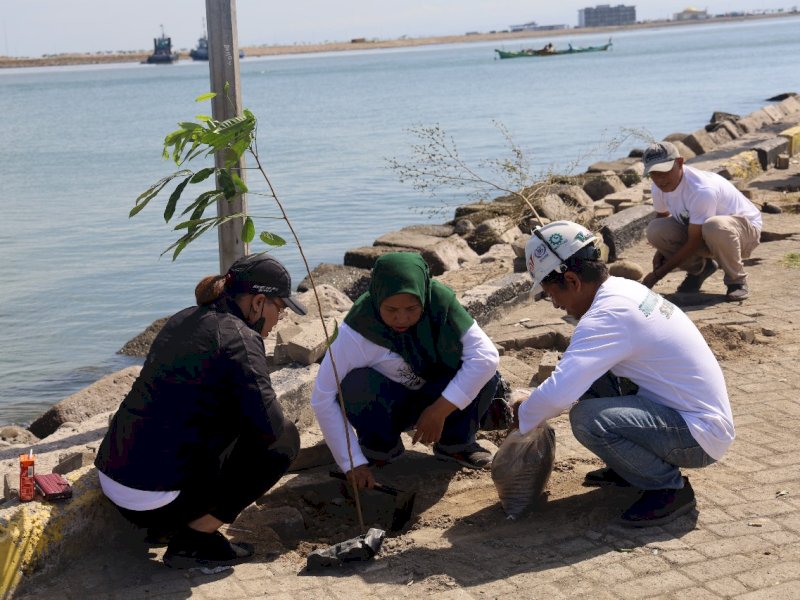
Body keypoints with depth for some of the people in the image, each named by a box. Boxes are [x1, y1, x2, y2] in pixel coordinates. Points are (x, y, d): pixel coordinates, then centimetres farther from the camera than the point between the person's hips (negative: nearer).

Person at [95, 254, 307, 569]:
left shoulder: (182, 320, 12)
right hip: (156, 499, -9)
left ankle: (167, 527, 17)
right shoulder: (239, 337, -13)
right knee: (285, 438, 1)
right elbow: (269, 426, -19)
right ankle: (195, 537, -1)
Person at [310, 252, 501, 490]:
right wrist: (353, 463, -30)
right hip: (384, 406, -1)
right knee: (355, 386, -35)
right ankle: (380, 449, -4)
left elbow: (487, 354, -30)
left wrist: (440, 410, -34)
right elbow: (322, 397, -28)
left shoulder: (440, 303, -24)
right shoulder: (360, 328, -29)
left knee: (484, 373, -27)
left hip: (433, 398, 2)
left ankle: (455, 442, 0)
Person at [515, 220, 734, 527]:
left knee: (587, 418, -27)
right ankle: (629, 467, 19)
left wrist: (524, 416, -10)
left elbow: (558, 393, -31)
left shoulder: (608, 314, -24)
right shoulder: (623, 289, 6)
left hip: (701, 436, -9)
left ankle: (670, 487, -5)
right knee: (588, 373, 7)